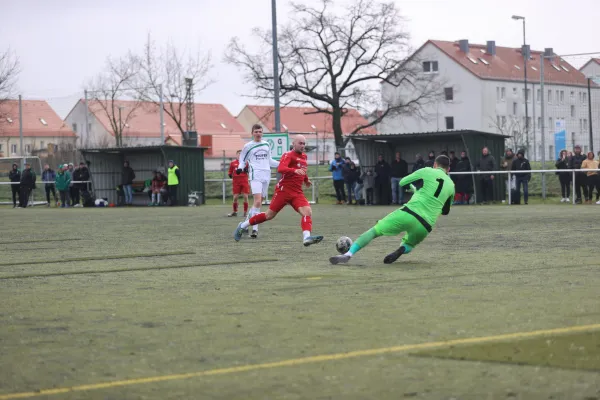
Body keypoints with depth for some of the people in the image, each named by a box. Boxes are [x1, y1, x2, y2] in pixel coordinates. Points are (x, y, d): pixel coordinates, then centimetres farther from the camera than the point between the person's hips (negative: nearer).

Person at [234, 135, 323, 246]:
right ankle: (243, 226, 18)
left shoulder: (304, 157, 16)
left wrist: (306, 180, 30)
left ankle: (307, 237, -31)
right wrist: (295, 171, -43)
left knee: (308, 212, -18)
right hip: (283, 190, -6)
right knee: (269, 215, 1)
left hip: (297, 193, 6)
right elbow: (280, 169, -29)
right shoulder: (288, 155, -8)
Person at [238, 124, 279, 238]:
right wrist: (240, 168, -9)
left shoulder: (267, 145, 15)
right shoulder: (248, 146, 3)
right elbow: (242, 160, 10)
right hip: (255, 176, -5)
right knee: (258, 201, -18)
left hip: (266, 175, 5)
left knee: (259, 202, 5)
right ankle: (254, 229, -17)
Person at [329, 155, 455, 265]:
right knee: (408, 246, 30)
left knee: (374, 231, 8)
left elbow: (402, 183, 18)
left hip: (409, 214, -3)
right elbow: (445, 211, 30)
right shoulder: (451, 185, 17)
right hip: (425, 227, 3)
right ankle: (402, 250, -8)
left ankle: (348, 254, -12)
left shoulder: (427, 172, 8)